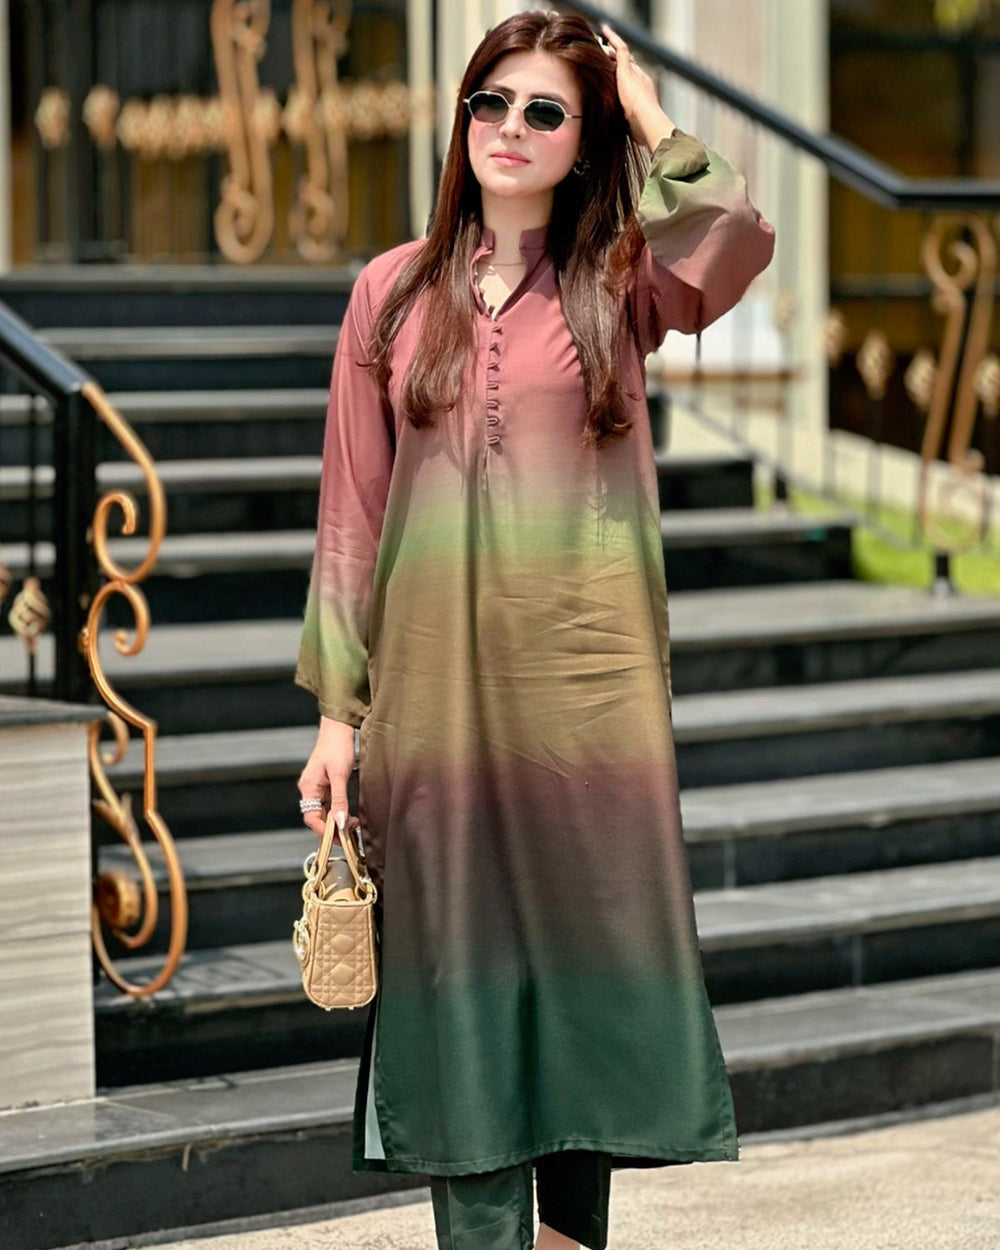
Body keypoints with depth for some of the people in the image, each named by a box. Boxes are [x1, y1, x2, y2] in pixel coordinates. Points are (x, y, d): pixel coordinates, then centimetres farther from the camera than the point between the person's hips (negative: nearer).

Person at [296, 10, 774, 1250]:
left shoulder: (620, 283, 4)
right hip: (437, 678, 1)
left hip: (587, 681, -1)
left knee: (587, 960, 5)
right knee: (460, 970, 2)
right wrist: (336, 707, 4)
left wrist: (650, 121, -7)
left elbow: (739, 244, -20)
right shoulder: (395, 292, 8)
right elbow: (352, 508, 8)